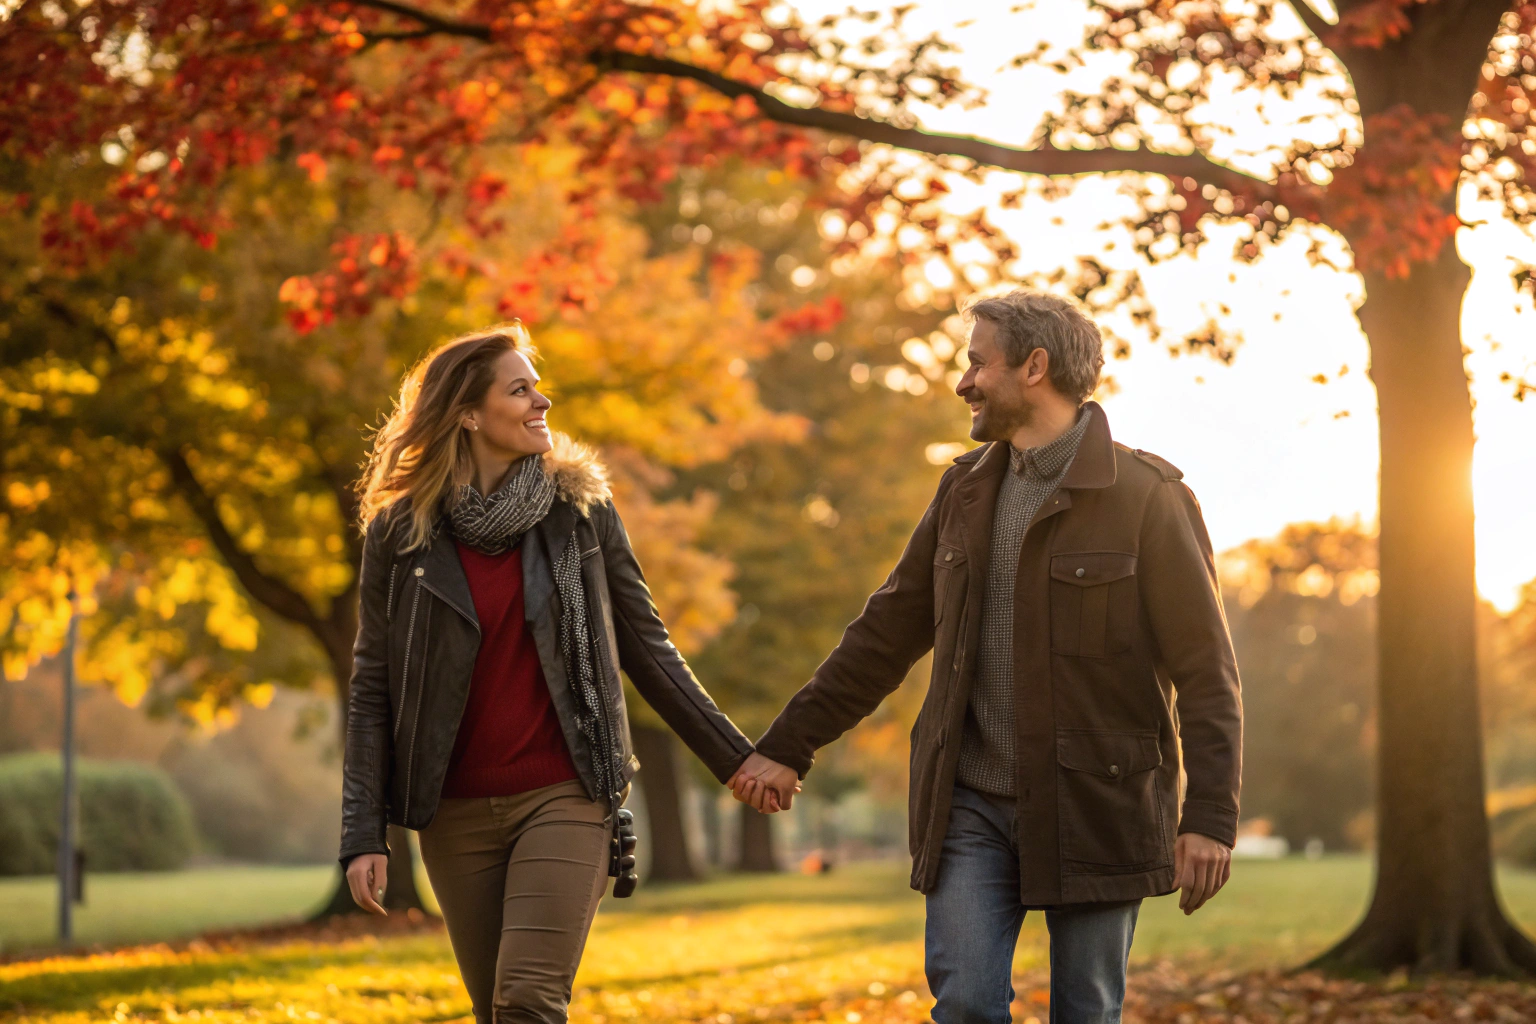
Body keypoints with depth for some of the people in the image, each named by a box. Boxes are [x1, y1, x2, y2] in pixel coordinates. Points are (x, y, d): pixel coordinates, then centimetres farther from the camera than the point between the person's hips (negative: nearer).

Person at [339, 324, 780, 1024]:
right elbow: (372, 689, 2)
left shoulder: (580, 506, 1)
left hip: (564, 799, -1)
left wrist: (734, 757, 6)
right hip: (456, 813, 2)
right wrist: (364, 834, -4)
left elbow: (646, 649, 8)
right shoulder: (400, 530, 0)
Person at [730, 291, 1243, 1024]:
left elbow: (1205, 673, -9)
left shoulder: (1147, 497, -7)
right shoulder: (964, 492, 10)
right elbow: (886, 634, 17)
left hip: (1094, 805, -4)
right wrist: (788, 747, 15)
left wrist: (1210, 818, -17)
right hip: (973, 805, 4)